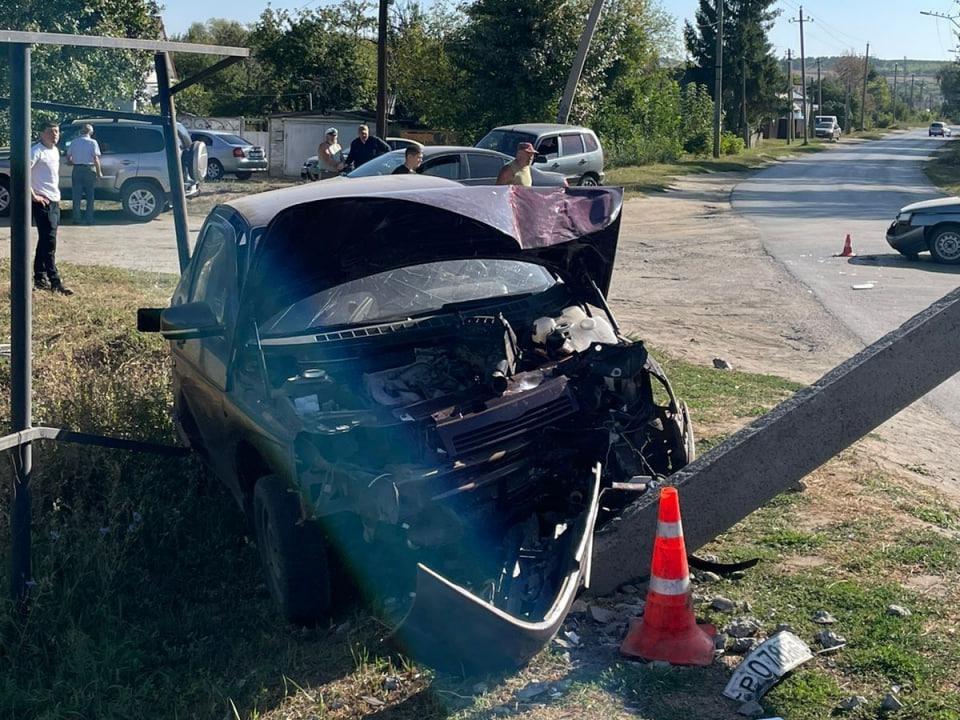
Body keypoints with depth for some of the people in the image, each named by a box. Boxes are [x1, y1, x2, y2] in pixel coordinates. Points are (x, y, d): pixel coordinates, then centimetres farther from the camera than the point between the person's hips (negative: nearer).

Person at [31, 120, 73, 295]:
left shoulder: (55, 151, 14)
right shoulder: (37, 151, -12)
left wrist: (57, 195, 16)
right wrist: (33, 196, -19)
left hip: (54, 202, 9)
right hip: (43, 202, -9)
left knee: (45, 241, 13)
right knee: (49, 242, -11)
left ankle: (40, 278, 20)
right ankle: (55, 282, -12)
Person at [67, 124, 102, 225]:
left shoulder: (74, 142, 6)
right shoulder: (93, 142, -5)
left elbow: (68, 158, 10)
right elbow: (96, 159, -11)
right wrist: (99, 172, -2)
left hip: (77, 170, 3)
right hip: (89, 170, -3)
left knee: (76, 196, 7)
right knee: (90, 196, 6)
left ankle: (76, 219, 7)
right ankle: (89, 219, 5)